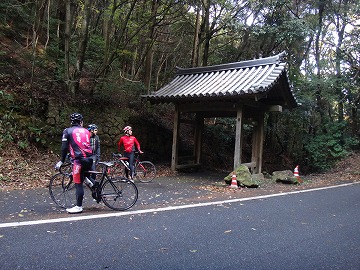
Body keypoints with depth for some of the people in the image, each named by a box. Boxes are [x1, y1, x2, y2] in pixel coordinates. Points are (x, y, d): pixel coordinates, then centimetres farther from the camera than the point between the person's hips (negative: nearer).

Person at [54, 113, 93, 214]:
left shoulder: (67, 131, 6)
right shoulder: (86, 131, 18)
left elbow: (64, 148, 3)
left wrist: (61, 161, 11)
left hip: (79, 159, -4)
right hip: (89, 159, 4)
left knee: (78, 184, 1)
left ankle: (78, 207, 5)